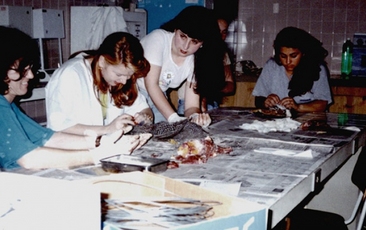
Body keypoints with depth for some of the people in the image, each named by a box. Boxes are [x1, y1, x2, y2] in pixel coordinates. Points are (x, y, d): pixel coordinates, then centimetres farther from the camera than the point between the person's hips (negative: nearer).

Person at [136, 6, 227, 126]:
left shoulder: (196, 62, -9)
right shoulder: (159, 38, -22)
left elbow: (191, 106, -11)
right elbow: (151, 84, -25)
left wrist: (196, 116, -34)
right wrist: (174, 117, -33)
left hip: (157, 100, 4)